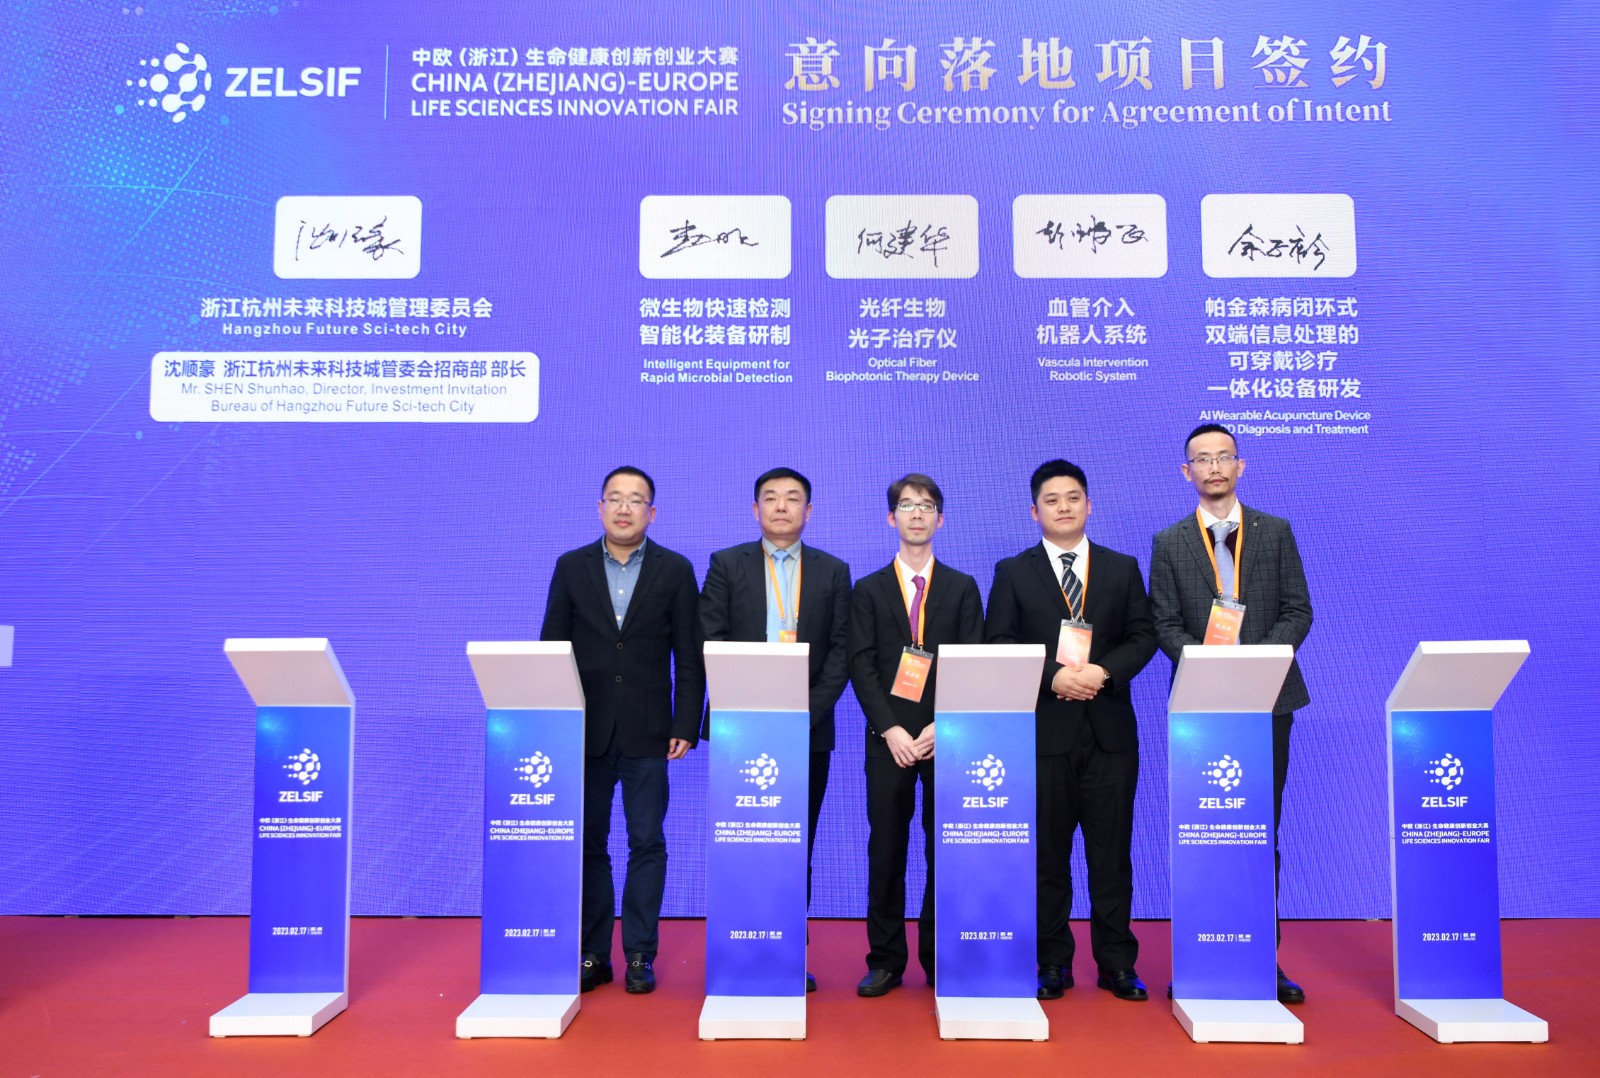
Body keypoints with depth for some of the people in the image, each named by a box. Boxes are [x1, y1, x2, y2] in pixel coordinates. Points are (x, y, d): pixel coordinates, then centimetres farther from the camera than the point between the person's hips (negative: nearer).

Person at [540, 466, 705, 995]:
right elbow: (552, 649, 6)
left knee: (647, 843, 4)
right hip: (585, 731, 1)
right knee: (587, 843, 7)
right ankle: (592, 954, 18)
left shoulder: (675, 570, 2)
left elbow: (689, 657, 1)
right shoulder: (571, 567, 6)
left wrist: (685, 726, -6)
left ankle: (640, 954, 15)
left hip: (647, 733, -1)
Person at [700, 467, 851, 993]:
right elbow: (710, 642, -2)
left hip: (808, 729, 1)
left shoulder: (833, 572, 9)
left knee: (798, 846, 6)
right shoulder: (726, 565, 6)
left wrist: (810, 711, -9)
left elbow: (840, 650, 3)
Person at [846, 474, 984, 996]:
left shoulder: (962, 588, 8)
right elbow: (861, 665, 0)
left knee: (945, 850, 4)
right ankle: (885, 961, 13)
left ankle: (939, 959, 16)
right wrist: (890, 728, -11)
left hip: (947, 737, 0)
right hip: (889, 737, 0)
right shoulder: (868, 590, 8)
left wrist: (942, 727, -10)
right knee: (886, 850, 3)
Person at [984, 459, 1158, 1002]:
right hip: (1044, 729, -1)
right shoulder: (1012, 572, 5)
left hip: (1110, 728, 1)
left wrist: (1105, 671, -13)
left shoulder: (1123, 568, 11)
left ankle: (1117, 963, 16)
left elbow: (1143, 636, 5)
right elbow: (998, 646, -2)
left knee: (1112, 850, 5)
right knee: (1048, 852, 5)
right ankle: (1053, 962, 16)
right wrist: (1052, 676, -15)